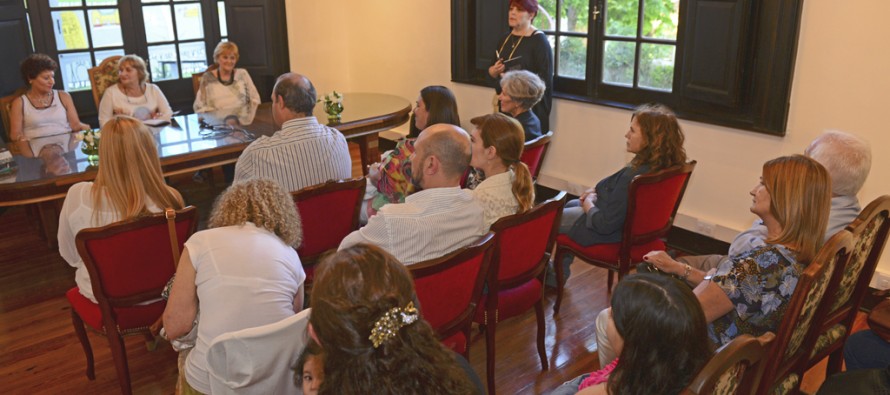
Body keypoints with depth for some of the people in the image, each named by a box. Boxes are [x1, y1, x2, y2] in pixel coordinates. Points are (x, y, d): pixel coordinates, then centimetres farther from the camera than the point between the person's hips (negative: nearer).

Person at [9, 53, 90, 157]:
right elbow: (16, 134, 3)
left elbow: (75, 124, 10)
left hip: (67, 145, 2)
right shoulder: (19, 102, 13)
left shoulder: (63, 96, 18)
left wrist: (85, 128, -15)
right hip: (37, 146, -1)